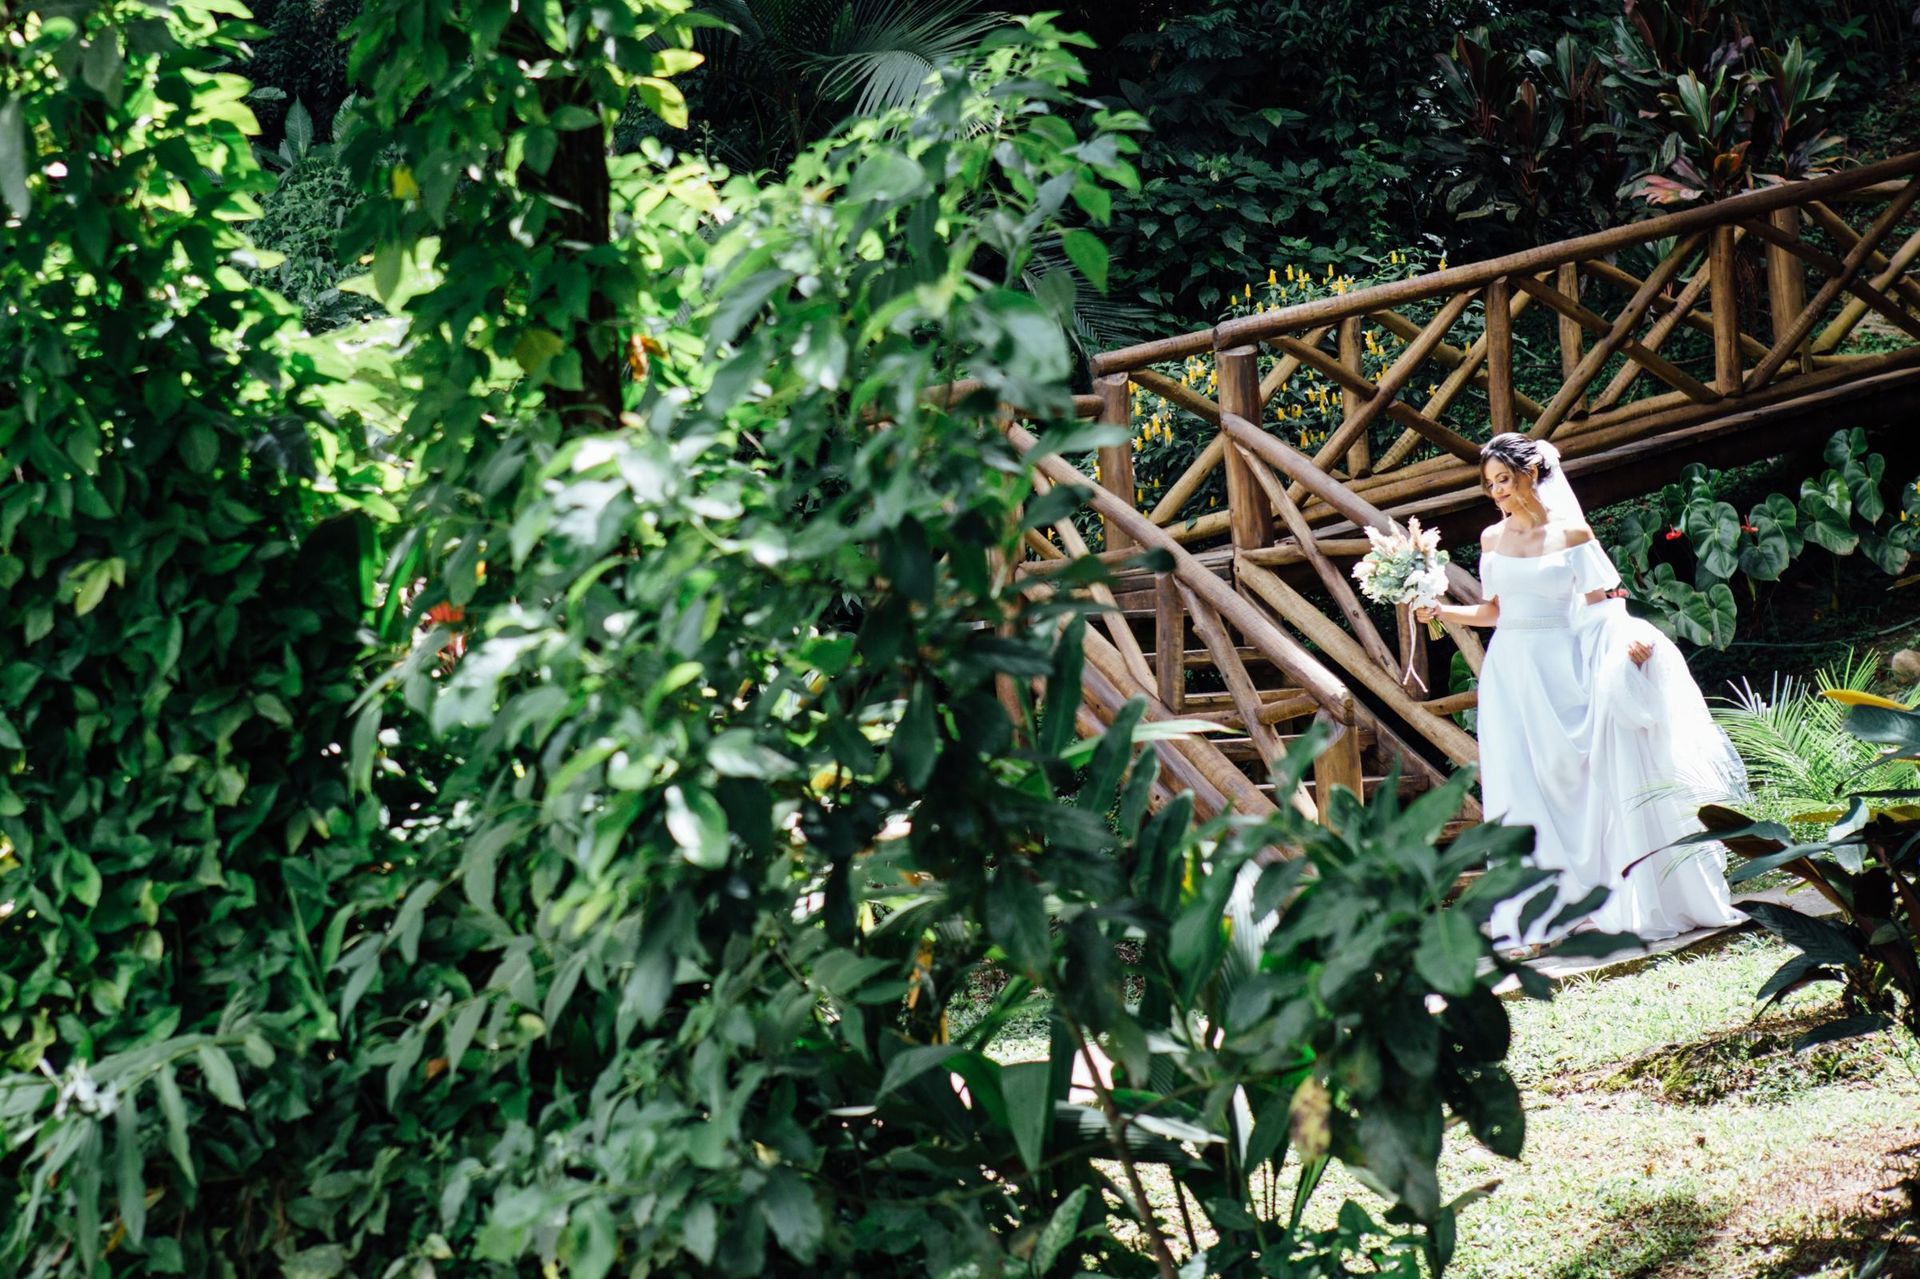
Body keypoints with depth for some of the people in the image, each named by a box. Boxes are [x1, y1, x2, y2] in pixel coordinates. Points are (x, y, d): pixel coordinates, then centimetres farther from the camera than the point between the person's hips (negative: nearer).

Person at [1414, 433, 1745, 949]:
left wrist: (1627, 637, -20)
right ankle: (1542, 911, 2)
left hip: (1559, 670, -4)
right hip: (1509, 672, 4)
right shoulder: (1493, 539, 10)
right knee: (1523, 789, 0)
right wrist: (1440, 611, 4)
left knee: (1574, 780, -4)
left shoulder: (1571, 534, -1)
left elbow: (1598, 606, -3)